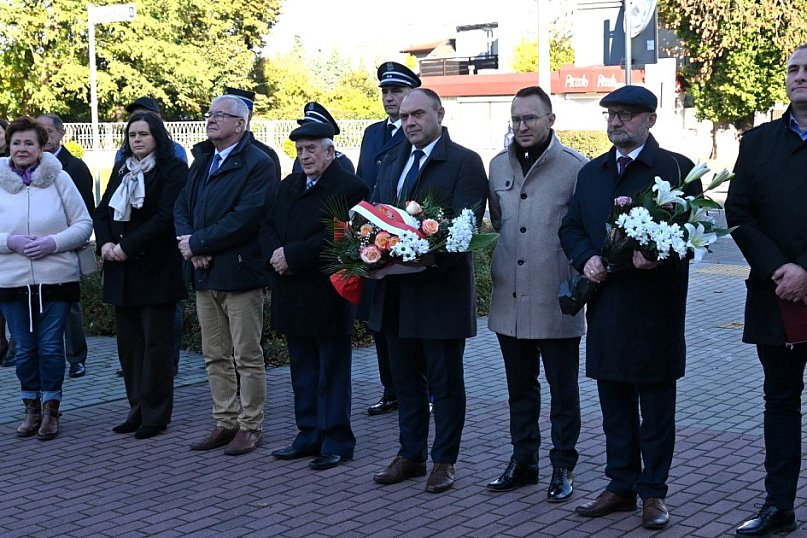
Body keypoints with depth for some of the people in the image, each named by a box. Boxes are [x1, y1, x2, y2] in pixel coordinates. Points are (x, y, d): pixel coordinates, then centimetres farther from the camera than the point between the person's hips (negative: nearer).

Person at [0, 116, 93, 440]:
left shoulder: (59, 179, -1)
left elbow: (84, 225, -1)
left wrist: (52, 242, -15)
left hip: (56, 279, -1)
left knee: (51, 348, 3)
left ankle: (50, 410, 18)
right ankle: (32, 408, 25)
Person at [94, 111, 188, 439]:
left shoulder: (173, 169, -5)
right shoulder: (122, 169, 16)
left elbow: (166, 216, -14)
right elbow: (103, 211, 13)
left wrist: (127, 246, -16)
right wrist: (105, 243, -6)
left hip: (156, 270, -6)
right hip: (122, 271, 6)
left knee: (155, 344, -1)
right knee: (128, 342, 8)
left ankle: (155, 415, 5)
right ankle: (138, 410, 16)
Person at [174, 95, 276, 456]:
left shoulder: (258, 165, -9)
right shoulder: (201, 162, 16)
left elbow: (244, 219, -20)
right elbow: (181, 207, 11)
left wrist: (197, 242, -16)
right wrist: (190, 244, -8)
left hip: (240, 272, -8)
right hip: (205, 274, 8)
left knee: (248, 357, 1)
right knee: (215, 358, 13)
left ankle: (250, 427, 10)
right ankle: (225, 423, 22)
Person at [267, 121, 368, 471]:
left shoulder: (350, 188, -11)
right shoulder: (289, 187, 15)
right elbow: (271, 228, 12)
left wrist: (292, 255, -20)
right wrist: (277, 254, -9)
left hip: (329, 295, -8)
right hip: (294, 295, 8)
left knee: (332, 372, 2)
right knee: (303, 370, 14)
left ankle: (336, 442, 10)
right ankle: (310, 436, 24)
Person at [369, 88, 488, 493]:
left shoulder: (465, 163, -8)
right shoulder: (391, 163, 15)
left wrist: (430, 258, -29)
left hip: (441, 289, -7)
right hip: (396, 292, 7)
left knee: (446, 382, 6)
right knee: (406, 379, 16)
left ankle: (444, 460, 17)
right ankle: (410, 455, 27)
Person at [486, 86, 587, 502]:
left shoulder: (574, 167, -8)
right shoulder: (499, 166, 9)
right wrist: (495, 269, 10)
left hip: (555, 300, -5)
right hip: (510, 298, 5)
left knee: (562, 389, 7)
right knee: (520, 386, 16)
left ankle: (563, 467, 19)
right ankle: (523, 460, 29)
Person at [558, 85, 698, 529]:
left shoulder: (676, 168, -3)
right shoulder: (591, 173, 14)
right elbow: (570, 227, 16)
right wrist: (586, 258, -5)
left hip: (655, 306, -5)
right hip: (605, 304, 5)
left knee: (655, 405, 5)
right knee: (614, 404, 13)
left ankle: (653, 492, 15)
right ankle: (621, 487, 24)